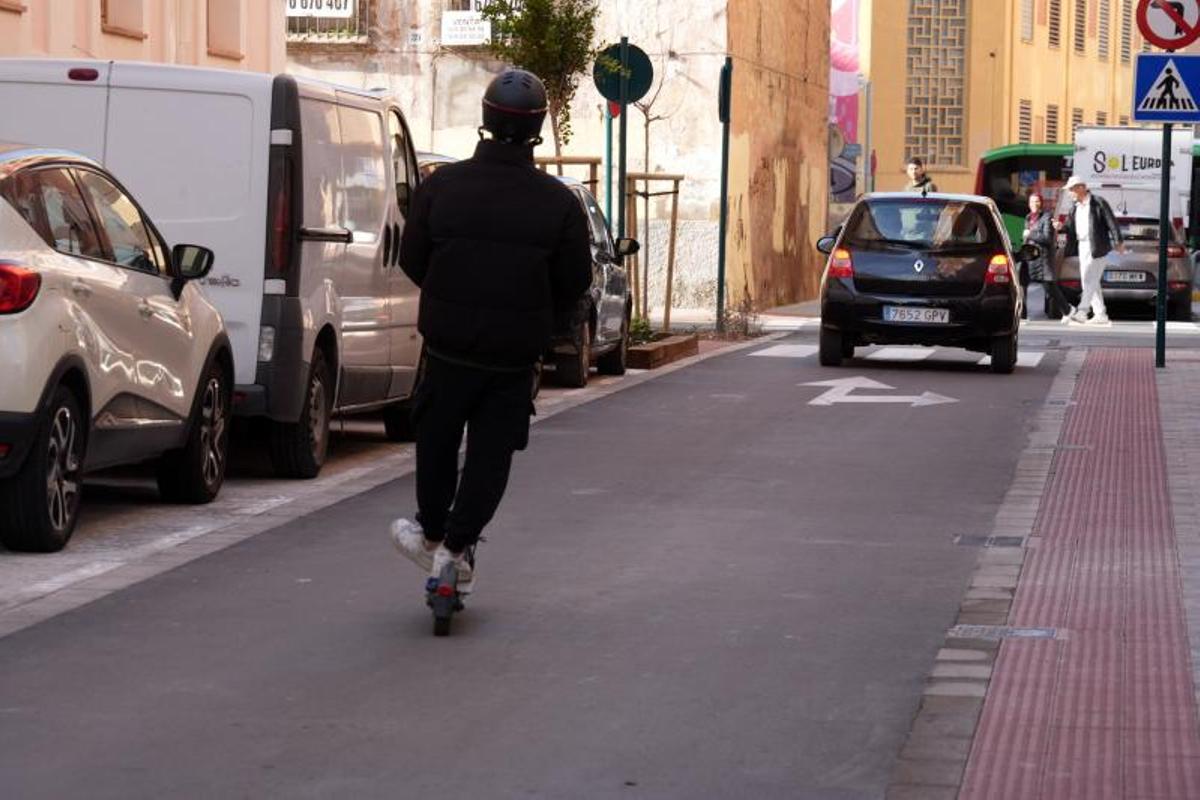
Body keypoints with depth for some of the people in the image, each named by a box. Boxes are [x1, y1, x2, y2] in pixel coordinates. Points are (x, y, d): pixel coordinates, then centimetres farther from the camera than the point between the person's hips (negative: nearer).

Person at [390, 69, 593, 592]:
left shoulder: (440, 187, -7)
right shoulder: (558, 203, -9)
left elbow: (411, 260, 1)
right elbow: (575, 282, -2)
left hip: (448, 341, 1)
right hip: (516, 353, -1)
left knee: (436, 439, 19)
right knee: (491, 452, 9)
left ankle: (431, 534, 27)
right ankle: (456, 547, 5)